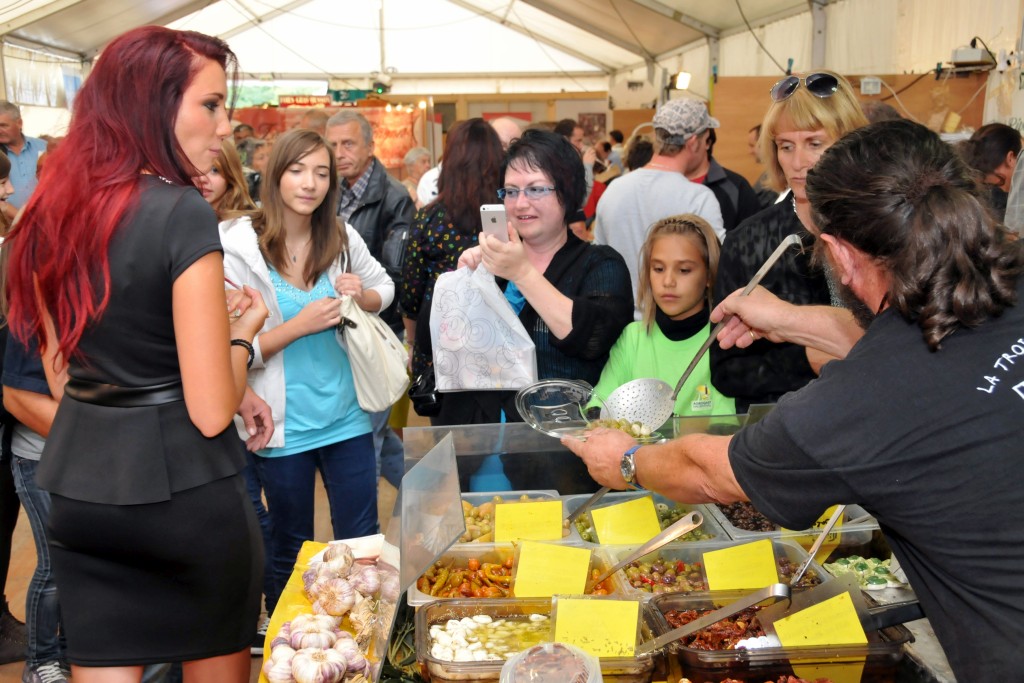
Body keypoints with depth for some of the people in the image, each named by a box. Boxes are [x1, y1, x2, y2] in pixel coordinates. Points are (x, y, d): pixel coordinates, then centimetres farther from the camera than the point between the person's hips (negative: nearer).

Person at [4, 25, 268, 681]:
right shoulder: (183, 213, -16)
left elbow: (61, 378, 14)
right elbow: (211, 412, -17)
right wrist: (242, 330, 1)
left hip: (79, 487, 6)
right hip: (183, 488, -6)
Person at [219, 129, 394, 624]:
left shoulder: (341, 238, -1)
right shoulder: (240, 246, -12)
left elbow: (383, 287, 17)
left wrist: (362, 296, -5)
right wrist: (301, 325, -22)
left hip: (347, 416, 3)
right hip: (284, 427, -3)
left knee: (361, 541, 11)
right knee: (290, 551, 14)